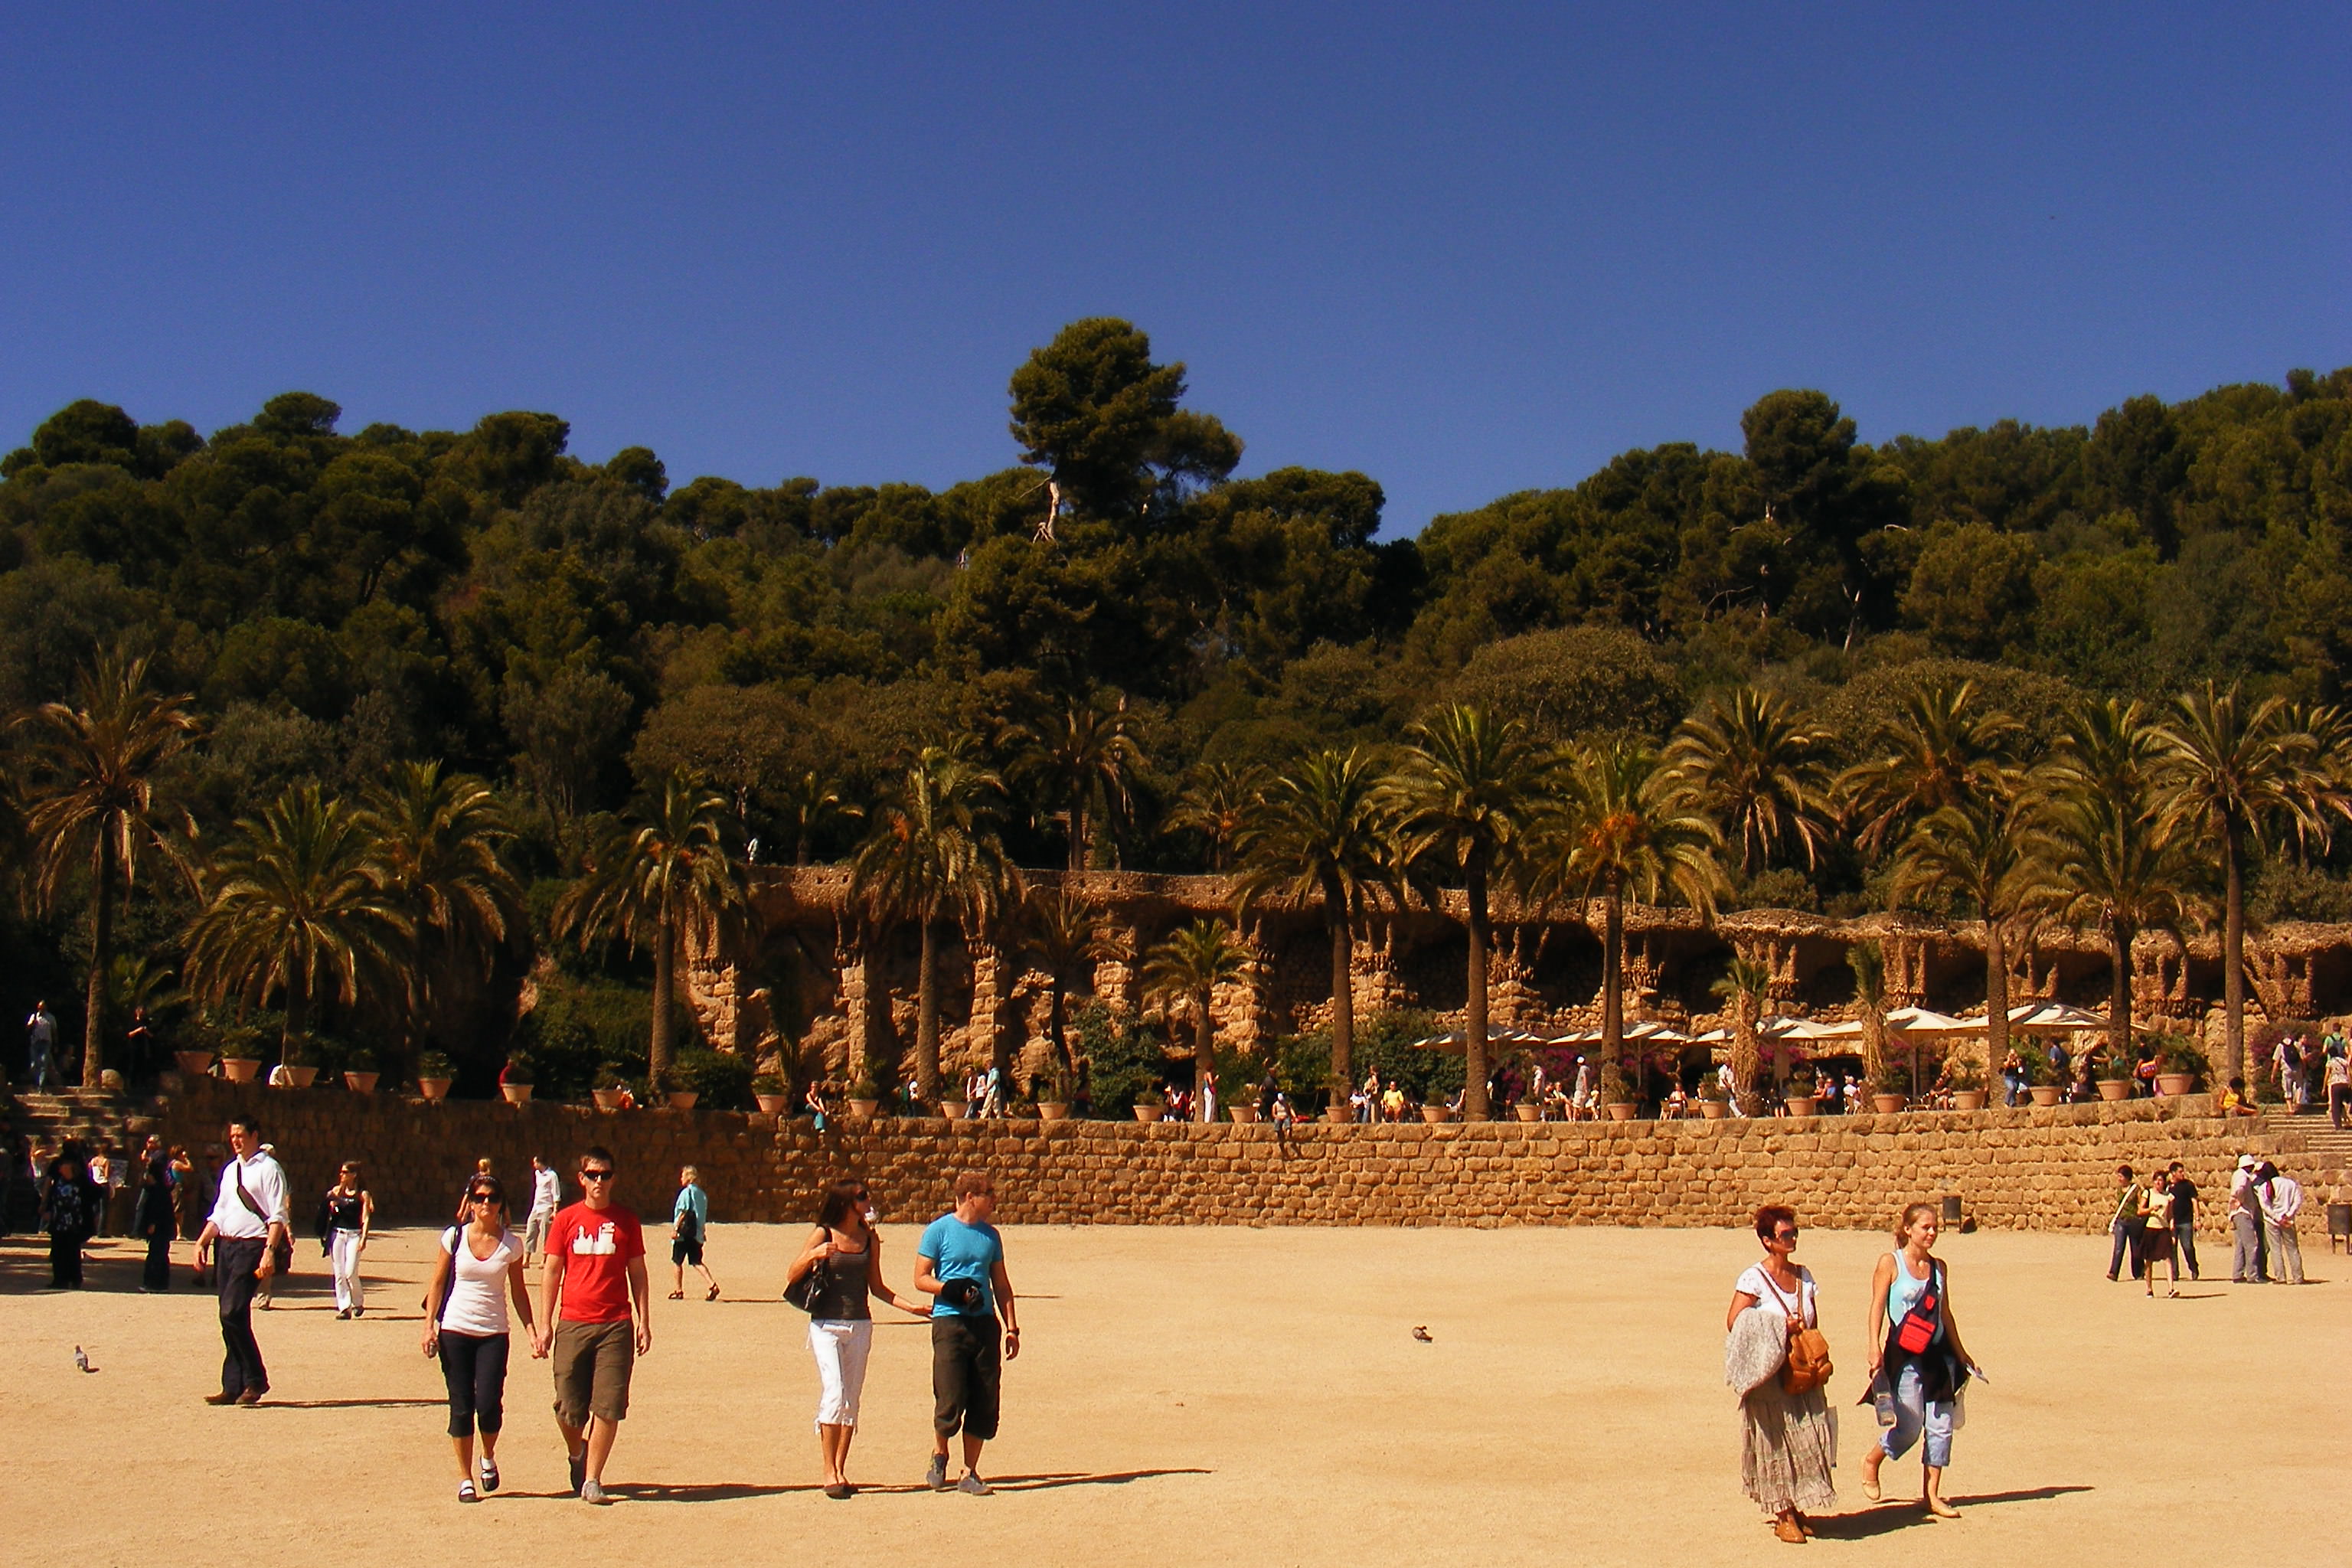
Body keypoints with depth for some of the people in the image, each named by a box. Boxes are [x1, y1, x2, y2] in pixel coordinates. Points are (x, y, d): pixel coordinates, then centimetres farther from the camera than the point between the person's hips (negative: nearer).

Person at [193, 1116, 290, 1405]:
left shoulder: (269, 1169, -5)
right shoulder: (230, 1170, 18)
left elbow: (278, 1216, -12)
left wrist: (270, 1251, -22)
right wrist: (202, 1242, 9)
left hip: (252, 1247, -8)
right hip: (226, 1246, 8)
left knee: (232, 1313, -16)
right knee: (230, 1317, 7)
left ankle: (255, 1380, -3)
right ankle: (233, 1387, 12)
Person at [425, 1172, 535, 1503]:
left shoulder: (511, 1244, 2)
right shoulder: (454, 1237, 1)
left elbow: (519, 1291, 8)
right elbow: (438, 1284, 5)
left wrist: (531, 1331, 2)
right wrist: (429, 1325, -4)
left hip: (494, 1333, 0)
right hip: (455, 1330, 0)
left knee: (489, 1404, -9)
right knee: (461, 1406, 1)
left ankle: (489, 1458, 21)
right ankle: (465, 1478, 14)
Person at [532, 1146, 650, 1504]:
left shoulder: (626, 1221, 7)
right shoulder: (566, 1220, 5)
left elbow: (637, 1273, 11)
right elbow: (552, 1273, 7)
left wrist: (643, 1322, 5)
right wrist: (544, 1324, 2)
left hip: (616, 1325, 0)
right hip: (572, 1323, 0)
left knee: (608, 1406, -5)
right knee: (569, 1407, 3)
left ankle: (592, 1479, 4)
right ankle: (577, 1455, 33)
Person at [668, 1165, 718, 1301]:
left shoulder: (686, 1192, -9)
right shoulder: (702, 1194, 13)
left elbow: (683, 1212, -15)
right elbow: (704, 1216, 16)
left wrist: (675, 1229, -13)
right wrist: (702, 1231, 22)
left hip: (684, 1232, -7)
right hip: (697, 1233, 7)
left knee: (677, 1261, 7)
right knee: (697, 1262, 5)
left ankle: (678, 1290, 12)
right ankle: (712, 1285, -13)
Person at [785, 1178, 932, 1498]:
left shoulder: (870, 1238, 7)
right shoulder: (823, 1235, -4)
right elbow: (791, 1277, -2)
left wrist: (912, 1307, 6)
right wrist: (813, 1255, -20)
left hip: (860, 1325, 4)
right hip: (826, 1324, -4)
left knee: (851, 1399, 5)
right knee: (834, 1393, -14)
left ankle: (841, 1471, 13)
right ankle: (829, 1473, -10)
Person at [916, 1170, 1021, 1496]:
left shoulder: (991, 1236, 16)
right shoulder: (939, 1231, 0)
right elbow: (921, 1278, -2)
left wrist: (1011, 1327, 12)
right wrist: (953, 1290, -17)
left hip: (985, 1322, 5)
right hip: (949, 1321, -5)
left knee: (985, 1402, 1)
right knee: (950, 1399, -9)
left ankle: (970, 1472, 12)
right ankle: (939, 1456, 19)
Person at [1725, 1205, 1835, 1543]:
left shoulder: (1803, 1276, 10)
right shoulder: (1754, 1279, -9)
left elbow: (1813, 1325, 16)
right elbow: (1734, 1324, -13)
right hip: (1768, 1373, -5)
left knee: (1808, 1437, 1)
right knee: (1777, 1442, -2)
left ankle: (1798, 1508, 15)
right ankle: (1783, 1516, 8)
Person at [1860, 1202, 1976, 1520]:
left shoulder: (1938, 1267, 10)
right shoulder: (1890, 1264, -5)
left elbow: (1945, 1313, 17)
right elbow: (1877, 1308, -8)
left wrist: (1960, 1353, 20)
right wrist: (1875, 1348, -18)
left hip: (1937, 1352, 5)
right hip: (1904, 1354, -5)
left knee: (1941, 1425, 2)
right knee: (1911, 1426, -5)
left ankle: (1932, 1494, 12)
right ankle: (1871, 1461, 23)